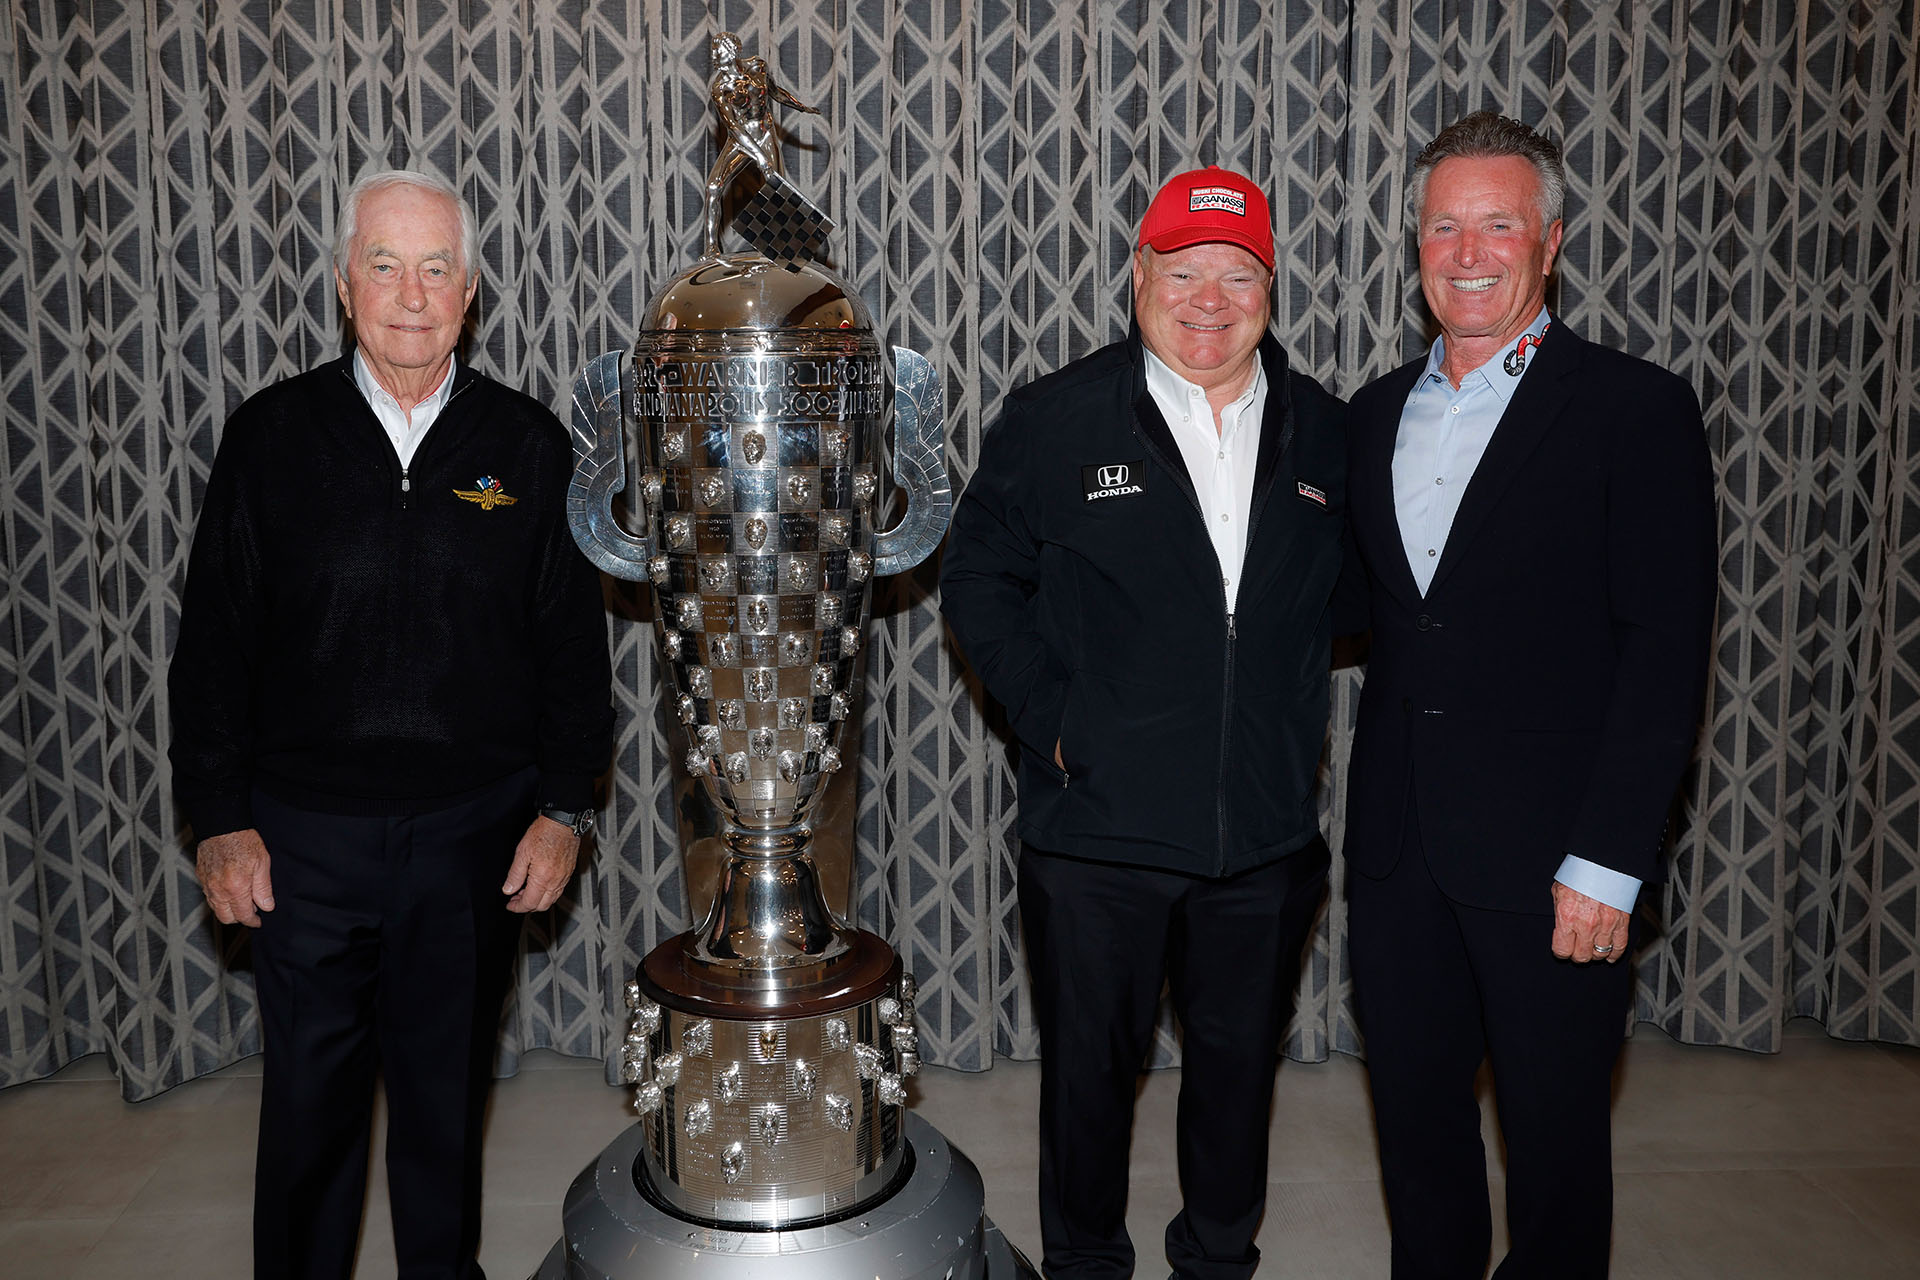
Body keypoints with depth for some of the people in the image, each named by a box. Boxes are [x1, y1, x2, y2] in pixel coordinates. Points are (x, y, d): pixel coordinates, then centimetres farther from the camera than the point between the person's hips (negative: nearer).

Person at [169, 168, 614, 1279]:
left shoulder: (530, 447, 1)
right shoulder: (271, 436, 1)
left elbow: (573, 642, 2)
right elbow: (214, 644, 2)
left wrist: (564, 809, -2)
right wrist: (221, 820, -2)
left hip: (477, 833, 0)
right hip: (305, 833, 0)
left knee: (449, 1092, 15)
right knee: (310, 1095, 11)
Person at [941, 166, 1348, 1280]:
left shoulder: (1326, 431, 4)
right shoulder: (1055, 419, -4)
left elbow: (1351, 593, 15)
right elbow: (979, 580, -1)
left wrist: (1295, 709, 2)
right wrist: (1053, 719, -9)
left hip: (1269, 835, 3)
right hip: (1099, 828, -2)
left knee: (1241, 1063, 19)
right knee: (1089, 1065, 13)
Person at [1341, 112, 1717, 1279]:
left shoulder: (1639, 411, -6)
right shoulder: (1380, 411, 11)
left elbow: (1666, 649, -11)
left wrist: (1605, 862, -15)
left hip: (1549, 857, -4)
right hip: (1398, 844, 5)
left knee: (1554, 1132, 11)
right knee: (1414, 1111, 16)